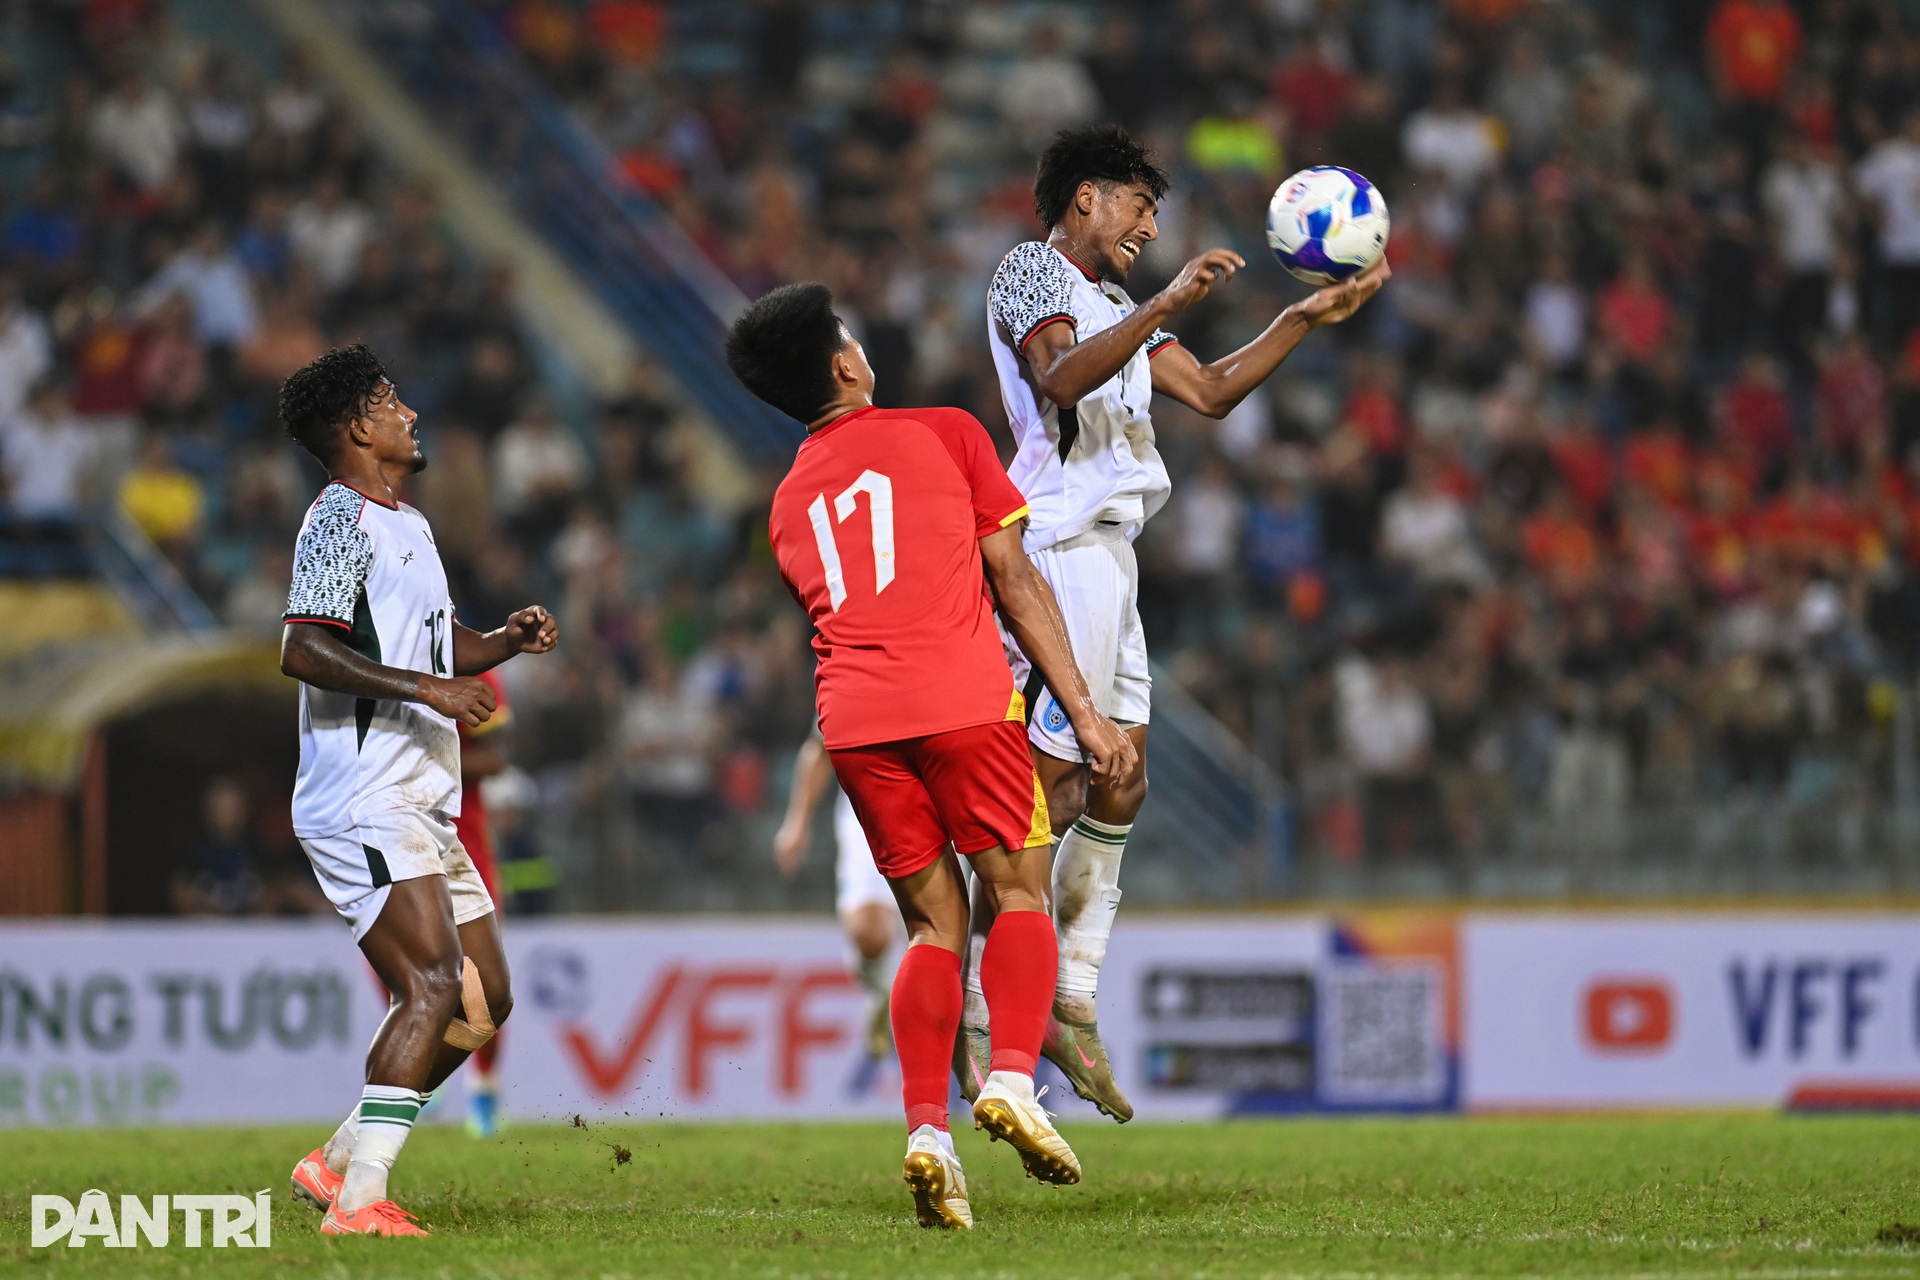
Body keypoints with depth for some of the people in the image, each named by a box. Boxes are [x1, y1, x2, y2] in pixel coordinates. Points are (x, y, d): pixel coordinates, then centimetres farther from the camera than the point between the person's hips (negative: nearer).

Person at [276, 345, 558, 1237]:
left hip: (420, 810, 10)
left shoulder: (407, 525, 23)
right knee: (436, 985, -21)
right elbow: (301, 650, -21)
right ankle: (357, 1201, -25)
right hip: (362, 804, -10)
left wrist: (509, 640, 14)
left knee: (485, 999, 8)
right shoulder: (340, 521, -9)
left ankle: (336, 1163, 13)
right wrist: (424, 688, -25)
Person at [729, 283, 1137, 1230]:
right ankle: (1011, 1078, -18)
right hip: (963, 698, -4)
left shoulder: (787, 504, 23)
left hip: (852, 719, 4)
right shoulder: (945, 434, 10)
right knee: (1019, 889, 6)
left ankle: (926, 1127, -8)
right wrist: (1086, 714, 5)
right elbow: (1015, 584, 6)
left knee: (932, 922, 9)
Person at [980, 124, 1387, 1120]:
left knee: (1119, 780, 7)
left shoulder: (1113, 306, 26)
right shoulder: (1028, 271, -2)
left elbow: (1210, 392, 25)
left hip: (1105, 551, 10)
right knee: (1051, 783, -13)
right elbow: (1060, 375, -21)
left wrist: (1310, 317, 20)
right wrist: (1166, 307, -28)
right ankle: (981, 1017, -12)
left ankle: (1071, 1007, 11)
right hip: (1063, 542, -10)